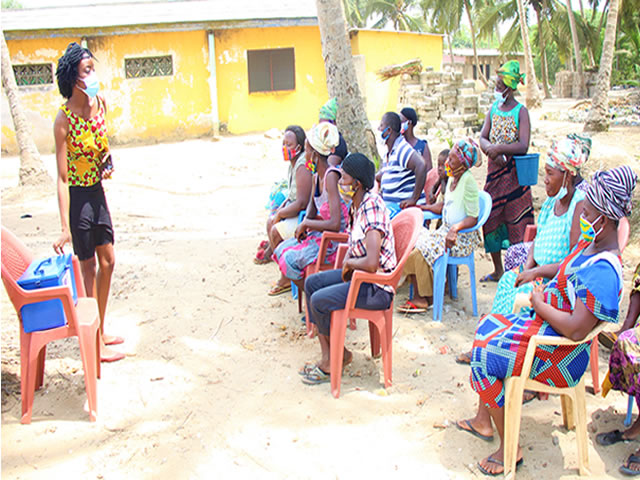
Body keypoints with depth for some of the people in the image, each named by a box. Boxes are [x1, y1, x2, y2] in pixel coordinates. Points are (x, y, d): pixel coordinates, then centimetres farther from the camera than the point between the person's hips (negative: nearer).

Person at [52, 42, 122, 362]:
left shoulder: (100, 104, -1)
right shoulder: (63, 119, -21)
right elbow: (62, 178, -22)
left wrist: (107, 163, -3)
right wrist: (65, 227, -25)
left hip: (97, 192, 7)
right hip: (77, 196, -7)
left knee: (107, 261, 14)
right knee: (88, 268, 2)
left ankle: (101, 332, 30)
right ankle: (94, 343, 15)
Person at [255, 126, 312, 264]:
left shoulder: (303, 167, -25)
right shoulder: (293, 163, 7)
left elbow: (301, 203, -27)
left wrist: (280, 214, -14)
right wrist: (280, 208, 7)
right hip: (295, 208, 10)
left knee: (276, 230, -14)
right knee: (271, 221, 15)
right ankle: (270, 249, 37)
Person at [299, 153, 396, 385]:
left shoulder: (372, 209, -26)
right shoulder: (356, 205, 5)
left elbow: (371, 263, -32)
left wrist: (349, 263, -13)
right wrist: (347, 264, 4)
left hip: (377, 287, -10)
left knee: (319, 301, -17)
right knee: (312, 283, 9)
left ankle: (339, 355, 8)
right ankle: (327, 356, 10)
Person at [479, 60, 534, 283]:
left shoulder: (521, 111, -7)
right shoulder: (493, 109, 10)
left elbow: (523, 146, -16)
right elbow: (483, 138, 4)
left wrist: (499, 148, -24)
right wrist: (492, 150, -15)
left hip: (514, 172, -6)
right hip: (495, 170, 6)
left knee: (516, 222, -3)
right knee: (491, 218, 7)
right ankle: (498, 270, 19)